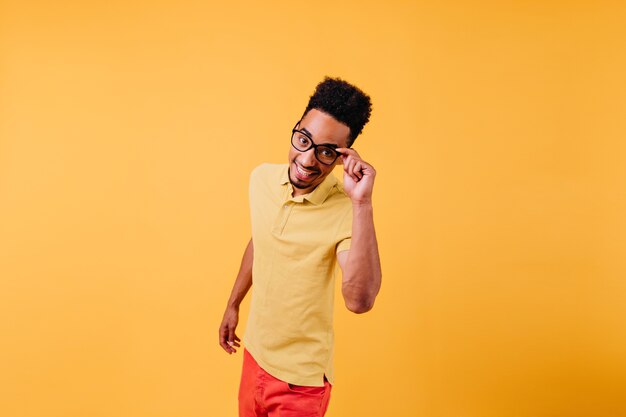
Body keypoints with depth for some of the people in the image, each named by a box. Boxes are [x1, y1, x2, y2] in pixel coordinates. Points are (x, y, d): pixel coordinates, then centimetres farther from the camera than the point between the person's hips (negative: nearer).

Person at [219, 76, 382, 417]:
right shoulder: (261, 177, -7)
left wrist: (362, 203, -41)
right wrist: (233, 304, 18)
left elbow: (360, 301, -37)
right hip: (255, 351, 6)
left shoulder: (345, 210, -25)